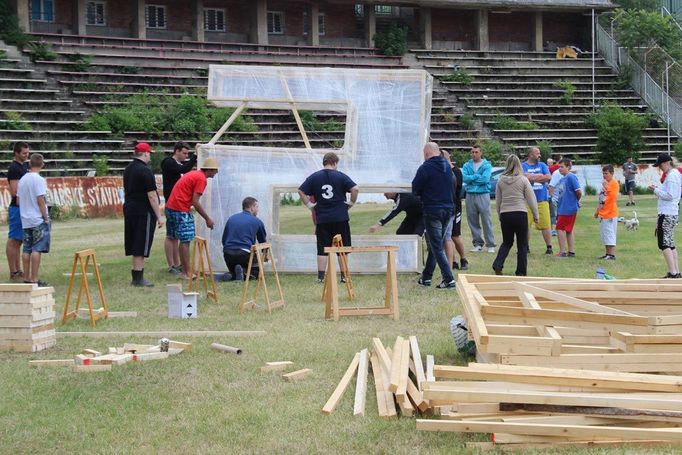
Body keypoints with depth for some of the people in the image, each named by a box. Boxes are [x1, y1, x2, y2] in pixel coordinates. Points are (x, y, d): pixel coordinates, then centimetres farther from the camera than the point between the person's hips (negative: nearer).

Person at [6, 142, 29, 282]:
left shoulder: (24, 166, 15)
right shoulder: (14, 168, -14)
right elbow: (14, 192, -21)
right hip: (17, 208, -10)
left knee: (18, 241, 12)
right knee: (13, 241, -5)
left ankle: (18, 271, 17)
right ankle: (13, 273, -2)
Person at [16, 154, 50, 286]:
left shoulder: (22, 179, 11)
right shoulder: (39, 180, -12)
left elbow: (18, 200, 14)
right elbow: (40, 200, -15)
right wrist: (46, 217, -9)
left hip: (25, 220, 7)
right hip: (38, 220, -7)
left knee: (27, 249, 9)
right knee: (37, 250, -5)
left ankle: (27, 278, 12)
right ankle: (34, 279, -6)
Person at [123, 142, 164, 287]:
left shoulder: (128, 169, 13)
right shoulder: (145, 171, -15)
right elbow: (151, 196, -17)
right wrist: (159, 216, -14)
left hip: (129, 209, 9)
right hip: (143, 212, -9)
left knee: (135, 246, 13)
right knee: (141, 247, -4)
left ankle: (136, 277, 18)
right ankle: (138, 278, -2)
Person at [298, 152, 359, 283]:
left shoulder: (314, 177, 4)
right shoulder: (341, 176, -2)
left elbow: (301, 191, 2)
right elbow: (355, 189, -12)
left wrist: (309, 205, 8)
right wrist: (351, 202, 2)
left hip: (322, 219, 2)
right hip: (340, 218, -1)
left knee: (322, 249, 5)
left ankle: (321, 277, 2)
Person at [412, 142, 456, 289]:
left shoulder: (425, 168, -12)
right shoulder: (447, 166, 7)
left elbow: (415, 189, -6)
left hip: (432, 211, -6)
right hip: (448, 209, 7)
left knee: (437, 247, -2)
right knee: (435, 244, 16)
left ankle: (449, 279, -10)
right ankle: (426, 277, 25)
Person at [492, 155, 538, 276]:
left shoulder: (501, 181, 4)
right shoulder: (523, 179, -4)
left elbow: (497, 201, 10)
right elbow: (531, 199, -1)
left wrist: (500, 215, 21)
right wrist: (535, 215, 8)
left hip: (505, 214, 3)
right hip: (520, 214, -3)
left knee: (506, 242, 17)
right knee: (522, 245, 7)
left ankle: (497, 265, -1)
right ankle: (521, 272, 7)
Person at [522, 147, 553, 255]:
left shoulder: (542, 165, 14)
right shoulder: (523, 166, 5)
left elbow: (548, 177, -1)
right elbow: (524, 177, -14)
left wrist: (532, 178, -5)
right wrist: (540, 176, -5)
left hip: (542, 199, 1)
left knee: (546, 225, -3)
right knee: (526, 225, 1)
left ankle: (549, 248, 3)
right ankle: (526, 247, 13)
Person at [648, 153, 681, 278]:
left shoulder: (671, 175, -13)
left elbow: (669, 196, -20)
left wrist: (656, 190, -10)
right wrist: (658, 190, 9)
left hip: (667, 214, -11)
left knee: (663, 243, -12)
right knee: (670, 244, 12)